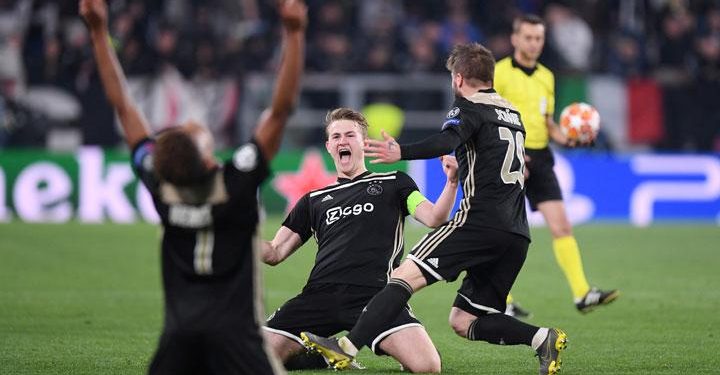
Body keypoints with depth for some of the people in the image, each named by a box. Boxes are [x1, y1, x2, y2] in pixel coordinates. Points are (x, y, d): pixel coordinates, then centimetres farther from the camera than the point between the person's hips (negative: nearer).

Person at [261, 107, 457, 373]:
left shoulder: (393, 183, 19)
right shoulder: (314, 200, 26)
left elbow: (433, 218, 4)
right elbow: (275, 253, 23)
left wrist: (451, 182, -13)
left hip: (375, 293, -3)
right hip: (321, 292, 3)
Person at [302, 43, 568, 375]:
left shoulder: (469, 107, 1)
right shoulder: (513, 113, 25)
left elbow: (446, 141, -20)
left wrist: (401, 153, -33)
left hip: (481, 220, -8)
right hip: (517, 235, 8)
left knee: (406, 275, -14)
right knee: (463, 321, 10)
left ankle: (347, 347, -26)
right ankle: (541, 338, -6)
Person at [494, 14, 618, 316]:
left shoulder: (546, 77, 15)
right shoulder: (499, 73, -5)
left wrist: (567, 139, 4)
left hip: (539, 158, 5)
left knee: (561, 225, -7)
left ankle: (581, 294, -14)